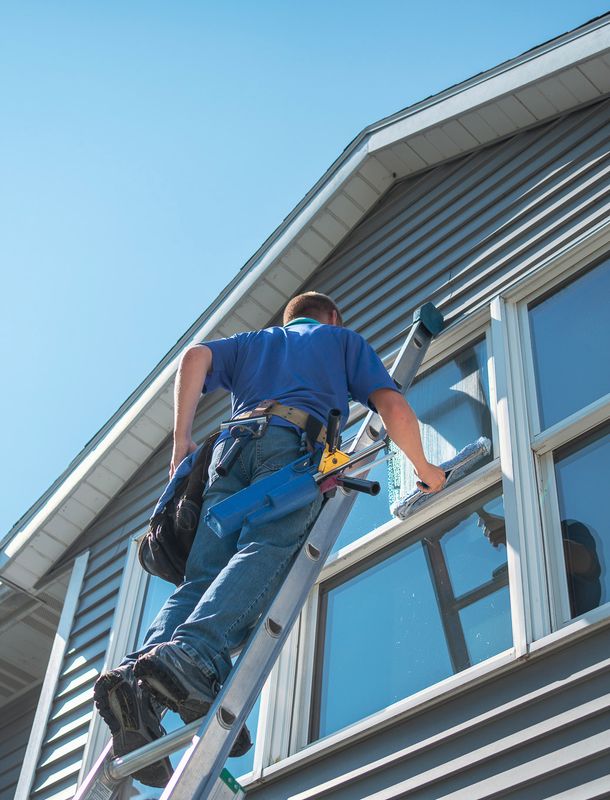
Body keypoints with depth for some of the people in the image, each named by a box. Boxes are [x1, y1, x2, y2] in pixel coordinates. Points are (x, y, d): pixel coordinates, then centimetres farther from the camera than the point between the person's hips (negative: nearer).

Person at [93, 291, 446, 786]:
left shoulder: (252, 341, 39)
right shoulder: (344, 339, 32)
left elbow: (197, 356, 17)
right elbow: (391, 404, 17)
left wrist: (182, 439, 12)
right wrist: (425, 469, 28)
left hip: (234, 445, 4)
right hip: (297, 443, -4)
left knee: (203, 576, -11)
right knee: (267, 550, -26)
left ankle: (138, 674, -38)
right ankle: (192, 655, -53)